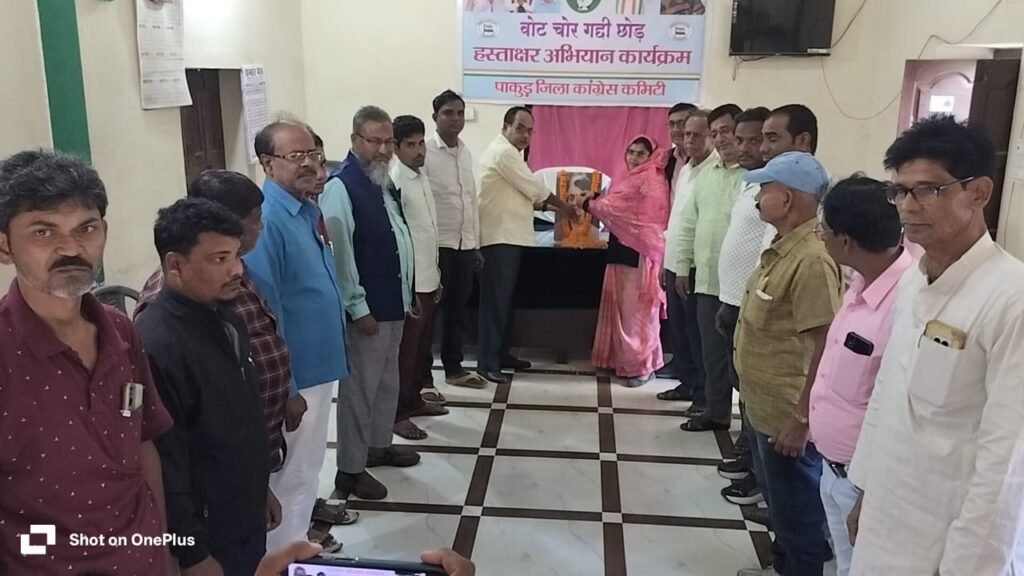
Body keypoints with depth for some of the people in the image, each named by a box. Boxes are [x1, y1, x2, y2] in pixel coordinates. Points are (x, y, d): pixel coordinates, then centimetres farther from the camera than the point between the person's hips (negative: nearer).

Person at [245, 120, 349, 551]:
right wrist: (285, 388, -21)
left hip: (317, 366, 9)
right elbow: (263, 314, -24)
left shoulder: (308, 211, 6)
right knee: (292, 477, 6)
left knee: (307, 469, 23)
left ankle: (301, 540, 41)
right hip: (294, 376, -9)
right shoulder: (267, 220, -22)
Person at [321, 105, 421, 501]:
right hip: (367, 307, -9)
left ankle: (379, 446, 37)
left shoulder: (384, 181, 9)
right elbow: (339, 253, -21)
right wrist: (358, 308, -20)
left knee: (387, 381, 20)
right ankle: (350, 470, 14)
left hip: (393, 301, 9)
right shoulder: (341, 186, -18)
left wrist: (407, 292, 18)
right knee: (360, 387, 1)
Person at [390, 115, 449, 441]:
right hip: (409, 283, -9)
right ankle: (398, 414, 11)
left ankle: (414, 399, 32)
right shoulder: (394, 182, -17)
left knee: (422, 345, 18)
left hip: (428, 279, 9)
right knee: (405, 349, 1)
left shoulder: (422, 178, 12)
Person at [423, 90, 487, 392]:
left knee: (457, 310, 16)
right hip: (436, 245, -7)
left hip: (464, 245, 7)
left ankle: (453, 367, 30)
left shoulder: (466, 152, 12)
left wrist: (476, 244, 15)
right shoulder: (425, 151, -10)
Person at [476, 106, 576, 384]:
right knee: (495, 300, -9)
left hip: (508, 236, 11)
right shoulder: (503, 151, -12)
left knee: (504, 299, 14)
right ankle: (487, 363, -6)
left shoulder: (508, 153, 21)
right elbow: (534, 187, -11)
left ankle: (501, 353, 23)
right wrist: (563, 206, 3)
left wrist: (552, 205, 9)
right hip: (500, 237, -11)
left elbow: (523, 193, 21)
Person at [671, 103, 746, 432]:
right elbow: (690, 224, 17)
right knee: (713, 352, 15)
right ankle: (717, 411, 28)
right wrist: (682, 265, 15)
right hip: (707, 280, 7)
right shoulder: (706, 176, 14)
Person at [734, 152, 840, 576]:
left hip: (788, 415, -10)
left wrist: (802, 418, -24)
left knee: (795, 507, 8)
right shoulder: (785, 246, 7)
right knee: (778, 501, 24)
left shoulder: (811, 259, -25)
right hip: (763, 406, 10)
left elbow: (825, 345, -26)